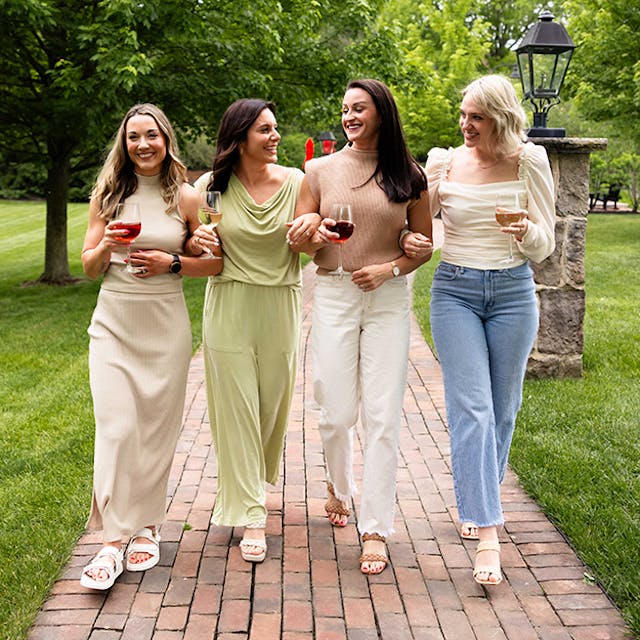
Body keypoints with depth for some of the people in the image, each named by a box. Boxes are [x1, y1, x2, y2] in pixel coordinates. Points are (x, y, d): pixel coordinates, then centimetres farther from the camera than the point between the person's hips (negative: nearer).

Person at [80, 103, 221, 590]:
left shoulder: (187, 197, 2)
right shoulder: (107, 194, 5)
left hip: (165, 325, 0)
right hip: (113, 322, 1)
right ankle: (113, 541, 0)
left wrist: (171, 263, -10)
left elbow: (215, 262, 6)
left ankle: (147, 527, 22)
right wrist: (106, 247, -12)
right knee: (115, 427, -6)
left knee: (157, 429, 6)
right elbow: (89, 268, 8)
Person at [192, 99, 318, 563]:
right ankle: (251, 517, 5)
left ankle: (254, 483, 40)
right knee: (236, 408, -2)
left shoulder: (294, 181, 1)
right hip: (229, 308, -1)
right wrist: (200, 241, -16)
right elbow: (201, 254, 8)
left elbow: (308, 248, 0)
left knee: (273, 404, 13)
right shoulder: (212, 186, -2)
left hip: (280, 308, 2)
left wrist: (310, 228, -23)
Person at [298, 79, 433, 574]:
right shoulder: (321, 170, 6)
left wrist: (389, 268, -9)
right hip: (334, 295, 1)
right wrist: (318, 236, -12)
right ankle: (339, 486, 36)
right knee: (337, 413, 3)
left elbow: (424, 245, 8)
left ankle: (375, 529, 7)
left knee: (382, 416, -3)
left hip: (388, 298, 0)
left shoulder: (408, 176, 5)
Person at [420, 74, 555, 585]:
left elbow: (543, 248, -1)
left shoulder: (529, 161, -3)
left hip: (513, 293, 1)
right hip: (455, 291, 0)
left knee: (503, 409, 10)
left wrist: (528, 232, -24)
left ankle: (476, 502, 33)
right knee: (471, 408, -9)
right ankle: (488, 535, -8)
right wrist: (431, 188, -10)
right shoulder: (448, 160, 1)